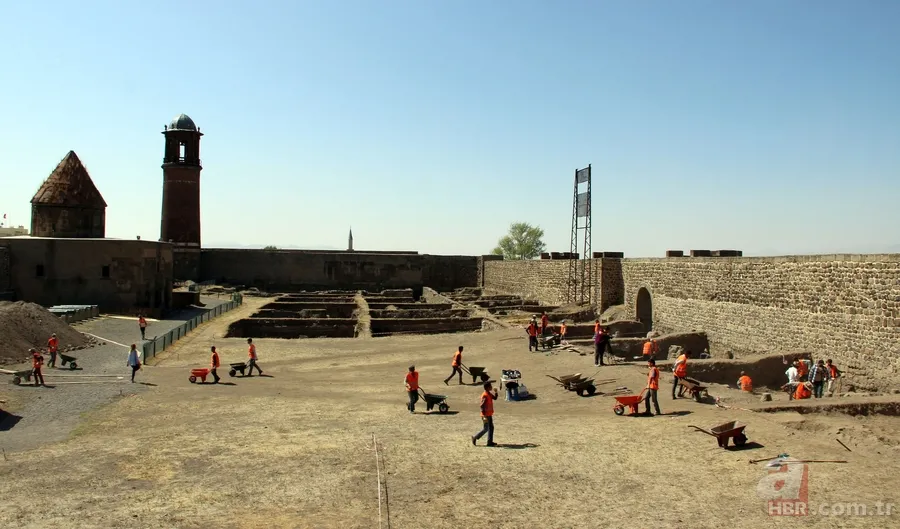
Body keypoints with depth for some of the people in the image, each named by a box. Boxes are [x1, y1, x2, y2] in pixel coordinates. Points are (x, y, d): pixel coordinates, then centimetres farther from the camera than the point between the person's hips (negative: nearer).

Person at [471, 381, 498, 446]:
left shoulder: (489, 394, 7)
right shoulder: (485, 395, -21)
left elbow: (495, 398, 23)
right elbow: (482, 406, -24)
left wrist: (495, 392, 4)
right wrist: (484, 416, -26)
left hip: (489, 414, 9)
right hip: (486, 415, -9)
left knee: (491, 428, 10)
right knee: (486, 429, -2)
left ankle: (490, 442, 15)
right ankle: (475, 437, 11)